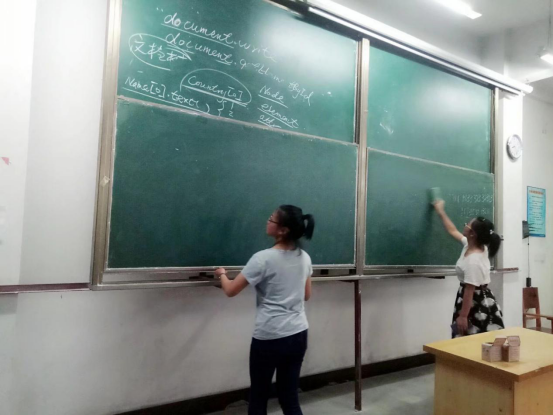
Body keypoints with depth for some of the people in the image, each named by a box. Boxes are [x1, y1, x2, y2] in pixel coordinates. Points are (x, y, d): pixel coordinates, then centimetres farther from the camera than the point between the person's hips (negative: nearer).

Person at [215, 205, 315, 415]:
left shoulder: (263, 258, -16)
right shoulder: (304, 257, 2)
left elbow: (231, 291, -10)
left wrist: (222, 274, 10)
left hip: (269, 338, -6)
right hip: (299, 335, 6)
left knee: (258, 397, 14)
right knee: (290, 397, 16)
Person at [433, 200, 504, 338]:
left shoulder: (473, 261, -26)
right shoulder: (470, 245, 1)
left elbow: (469, 290, -24)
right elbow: (453, 231, 18)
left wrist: (463, 316, -20)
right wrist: (441, 212, 26)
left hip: (477, 303, -9)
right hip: (479, 300, 9)